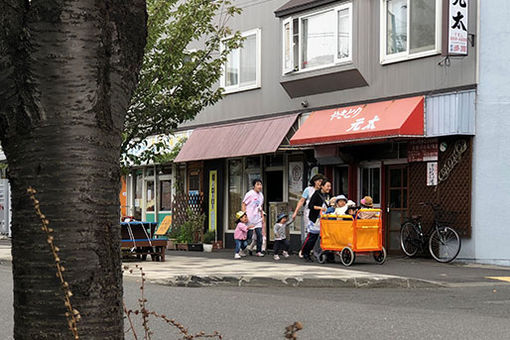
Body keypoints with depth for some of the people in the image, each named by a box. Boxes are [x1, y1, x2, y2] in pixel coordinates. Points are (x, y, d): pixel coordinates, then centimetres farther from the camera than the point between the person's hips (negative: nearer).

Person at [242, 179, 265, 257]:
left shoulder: (261, 195, 12)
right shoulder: (250, 194, -9)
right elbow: (243, 205, -9)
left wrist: (262, 216, 16)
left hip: (258, 219, 6)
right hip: (250, 219, -6)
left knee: (260, 235, 0)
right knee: (249, 236, -2)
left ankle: (259, 251, 6)